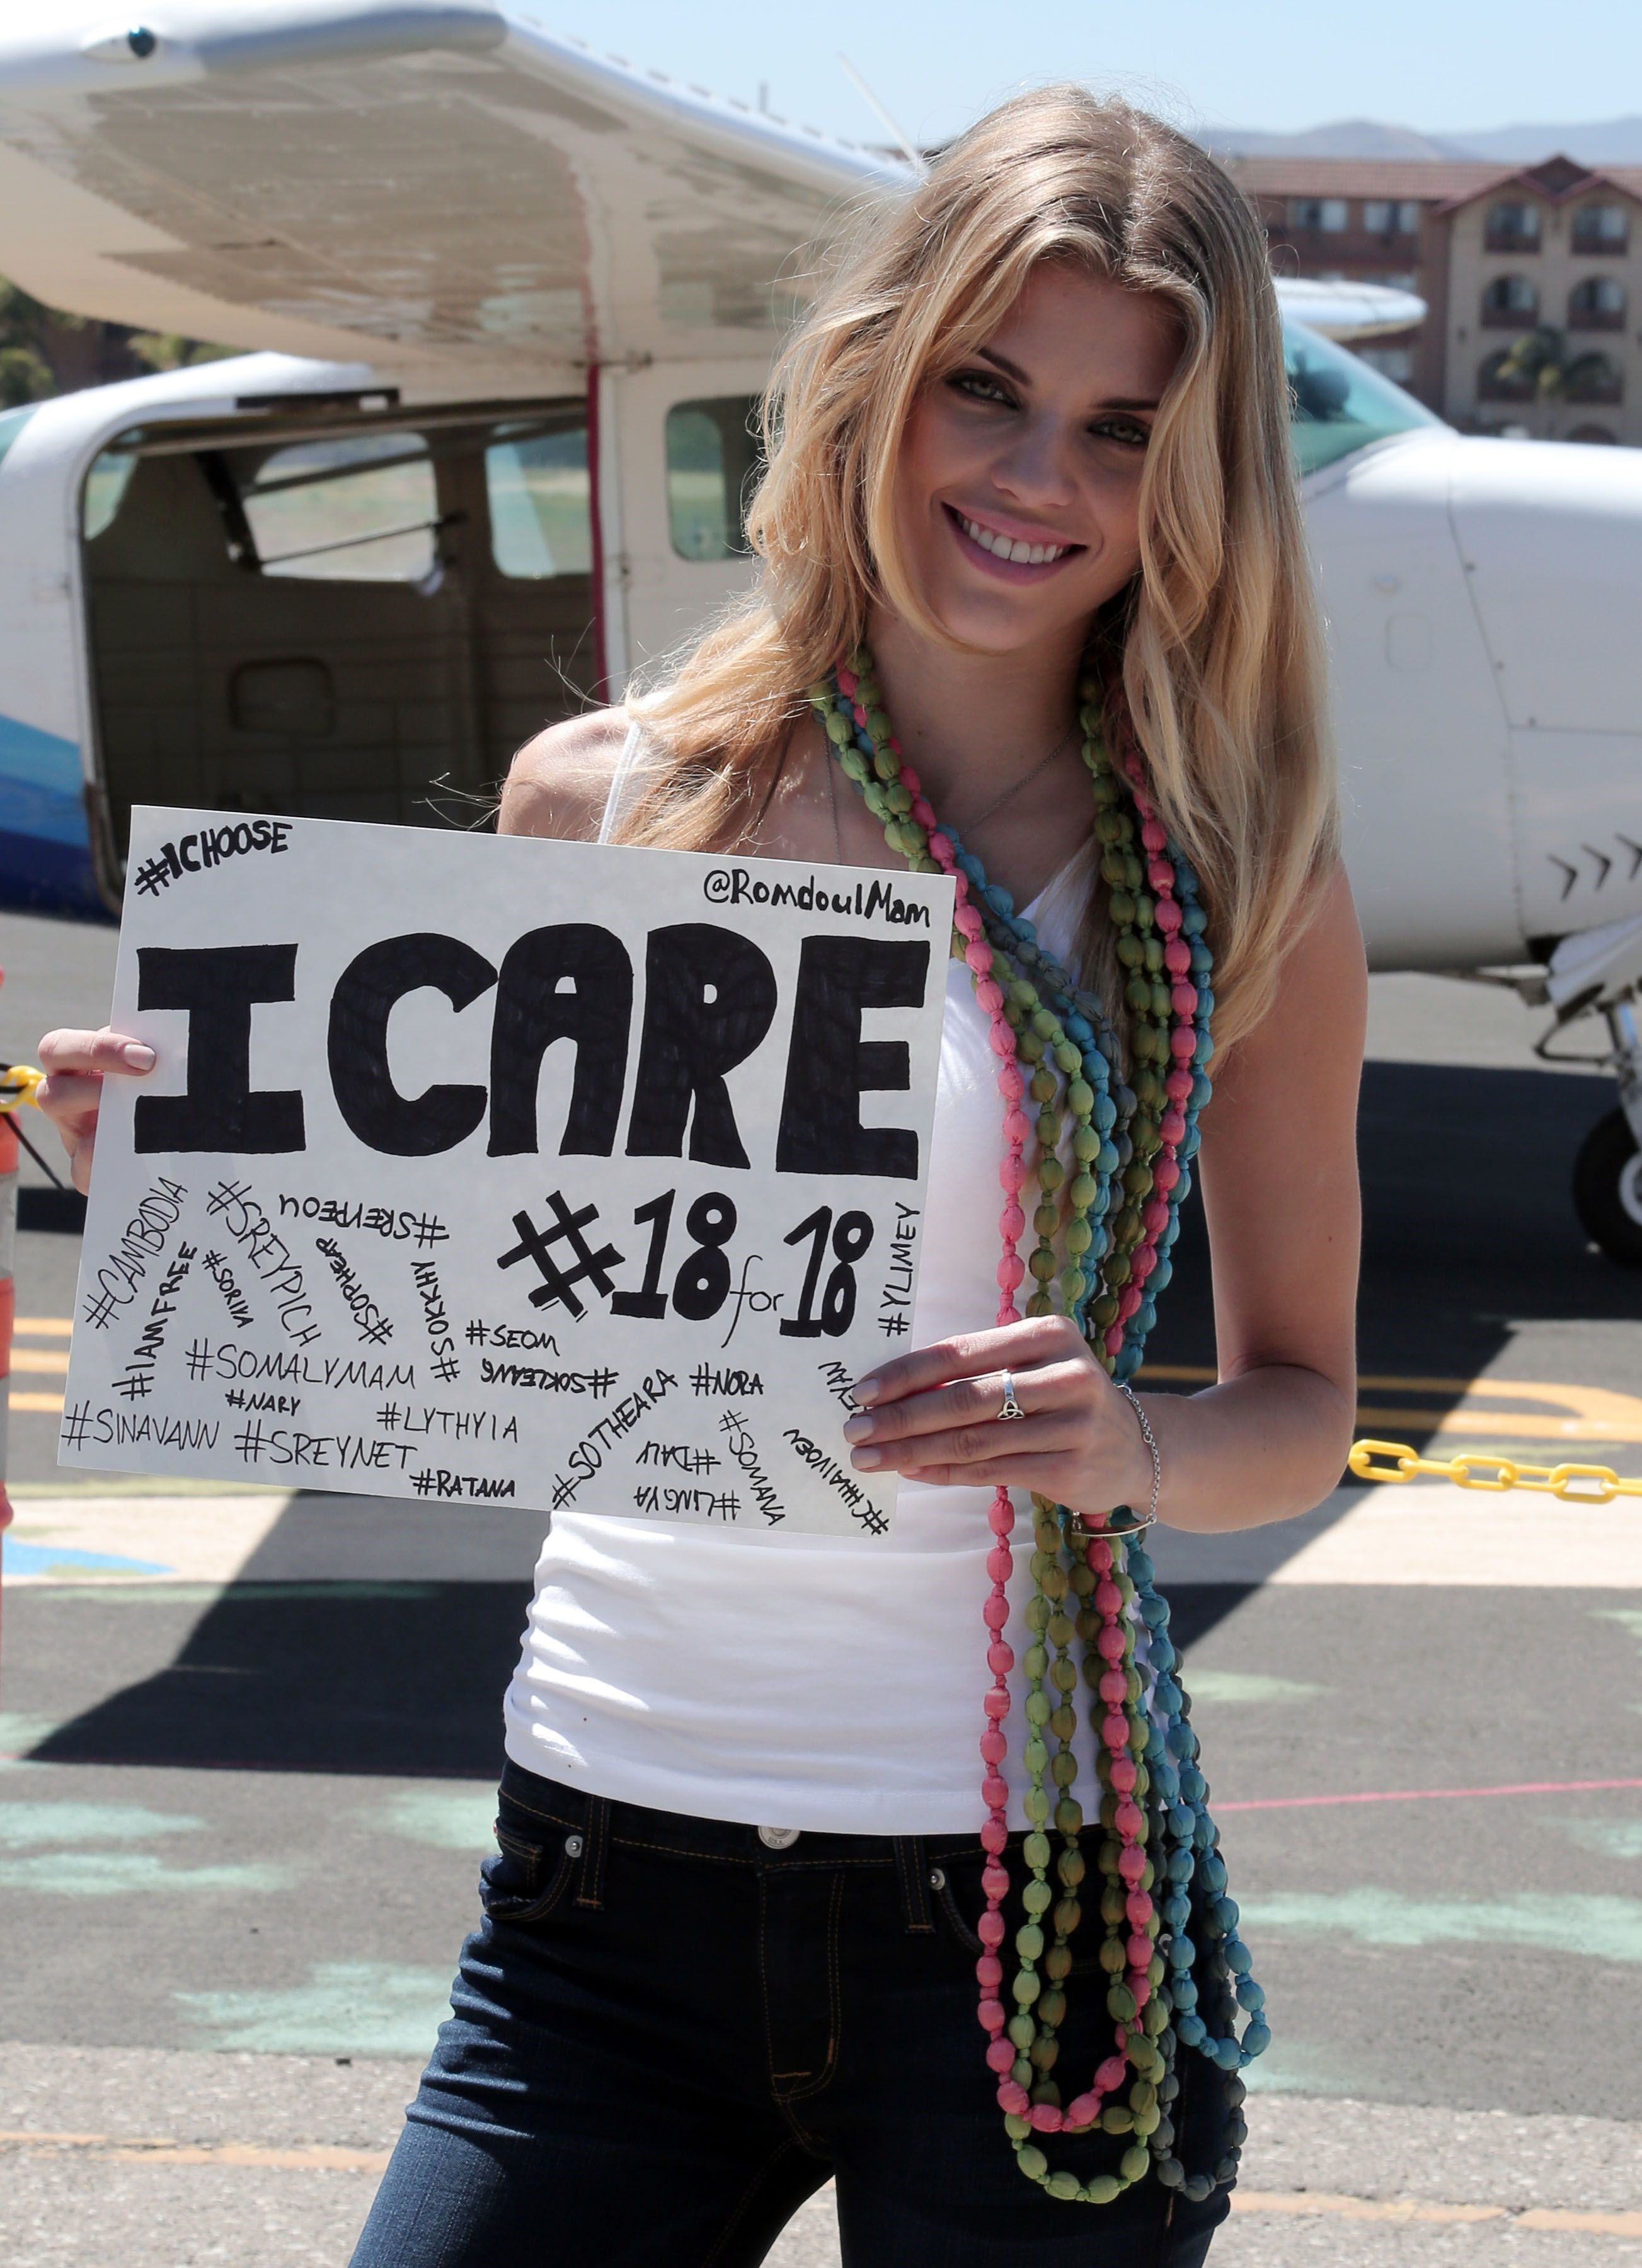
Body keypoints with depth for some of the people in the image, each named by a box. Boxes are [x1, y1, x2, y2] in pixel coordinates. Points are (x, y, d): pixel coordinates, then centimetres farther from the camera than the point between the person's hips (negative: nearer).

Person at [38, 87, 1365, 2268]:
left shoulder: (1243, 893, -2)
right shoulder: (599, 802, 3)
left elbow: (1305, 1398, 7)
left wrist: (1129, 1449, -15)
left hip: (1022, 1902, -1)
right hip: (607, 1875, 2)